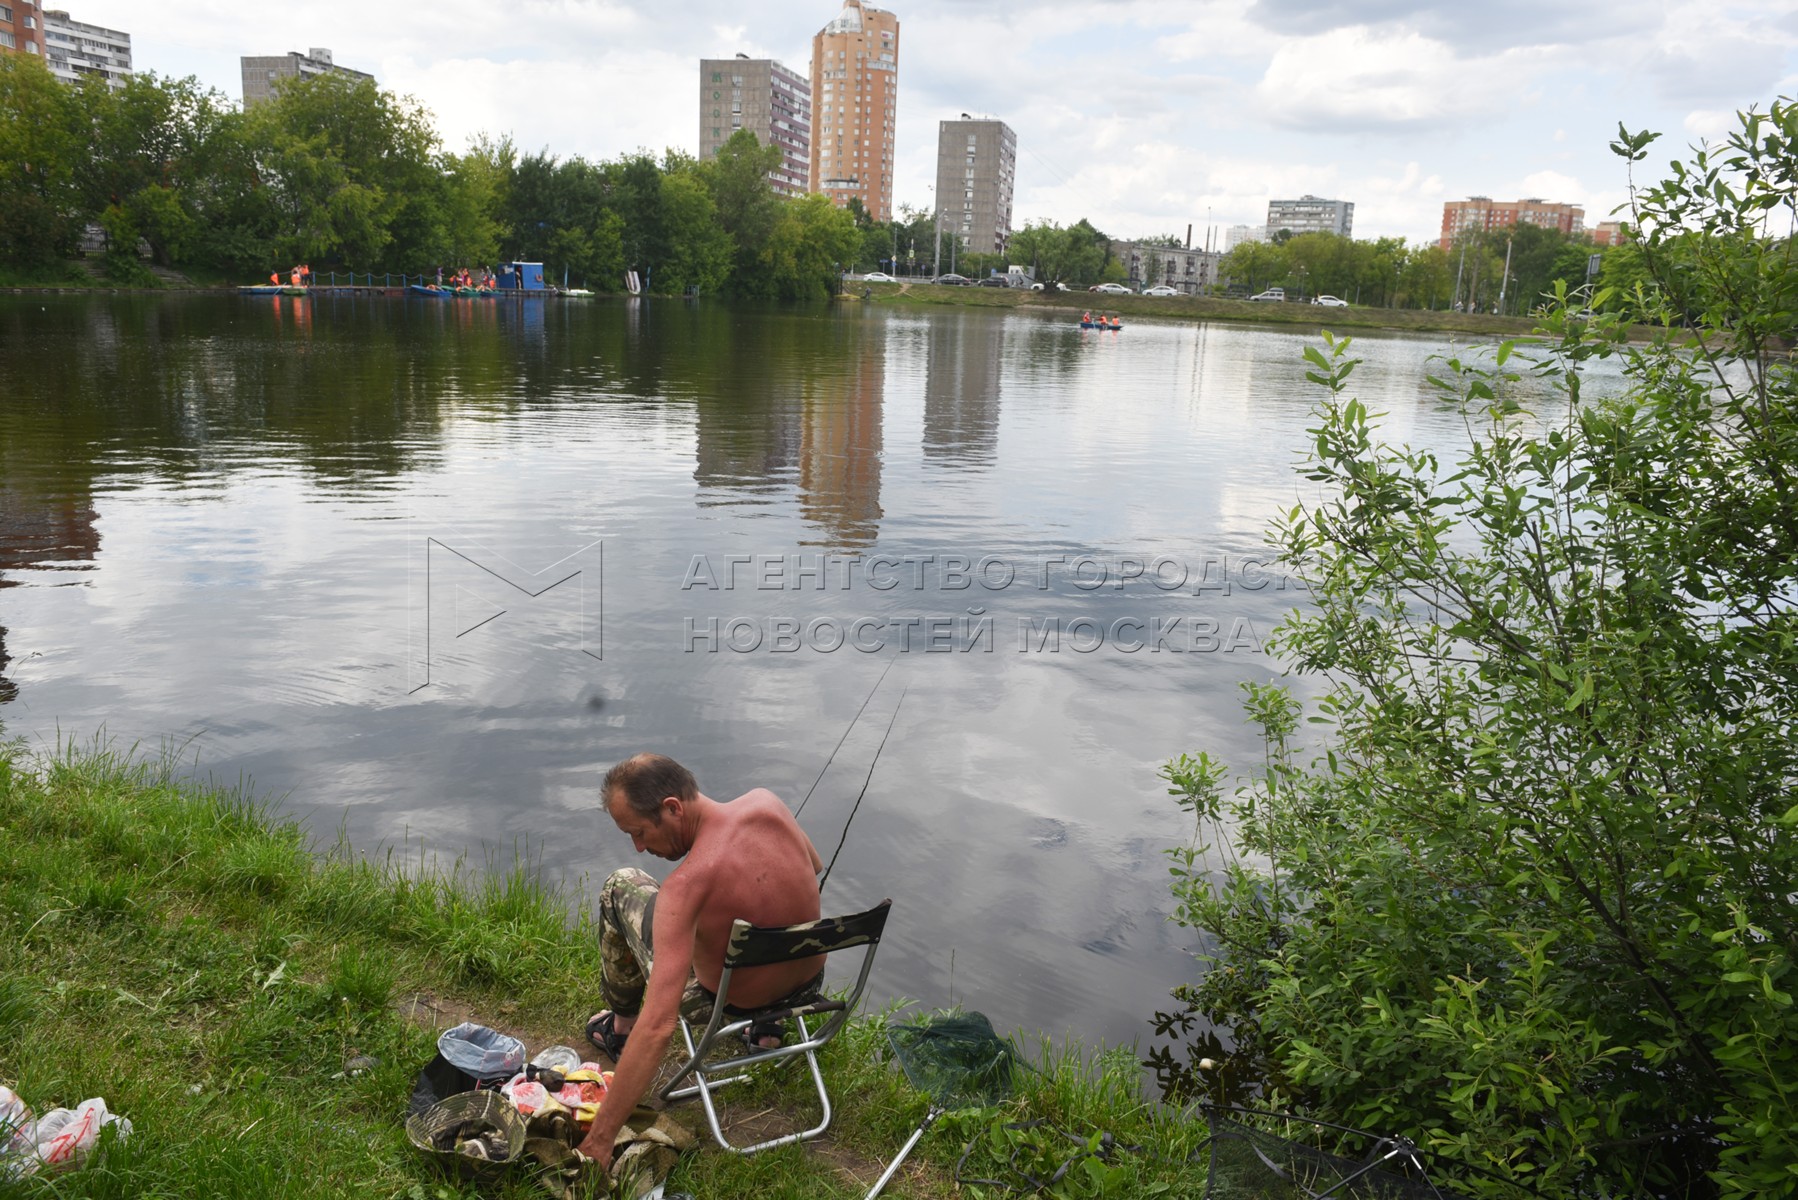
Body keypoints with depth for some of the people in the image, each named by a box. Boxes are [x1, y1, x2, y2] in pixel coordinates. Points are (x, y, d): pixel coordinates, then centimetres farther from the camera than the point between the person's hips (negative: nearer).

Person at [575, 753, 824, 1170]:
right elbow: (815, 866, 6)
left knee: (620, 886, 11)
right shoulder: (767, 803, -17)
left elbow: (658, 1026, -35)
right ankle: (767, 1027, 34)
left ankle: (621, 1026, 30)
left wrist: (599, 1141, -29)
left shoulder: (685, 888, -33)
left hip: (729, 1003, -5)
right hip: (810, 982, 5)